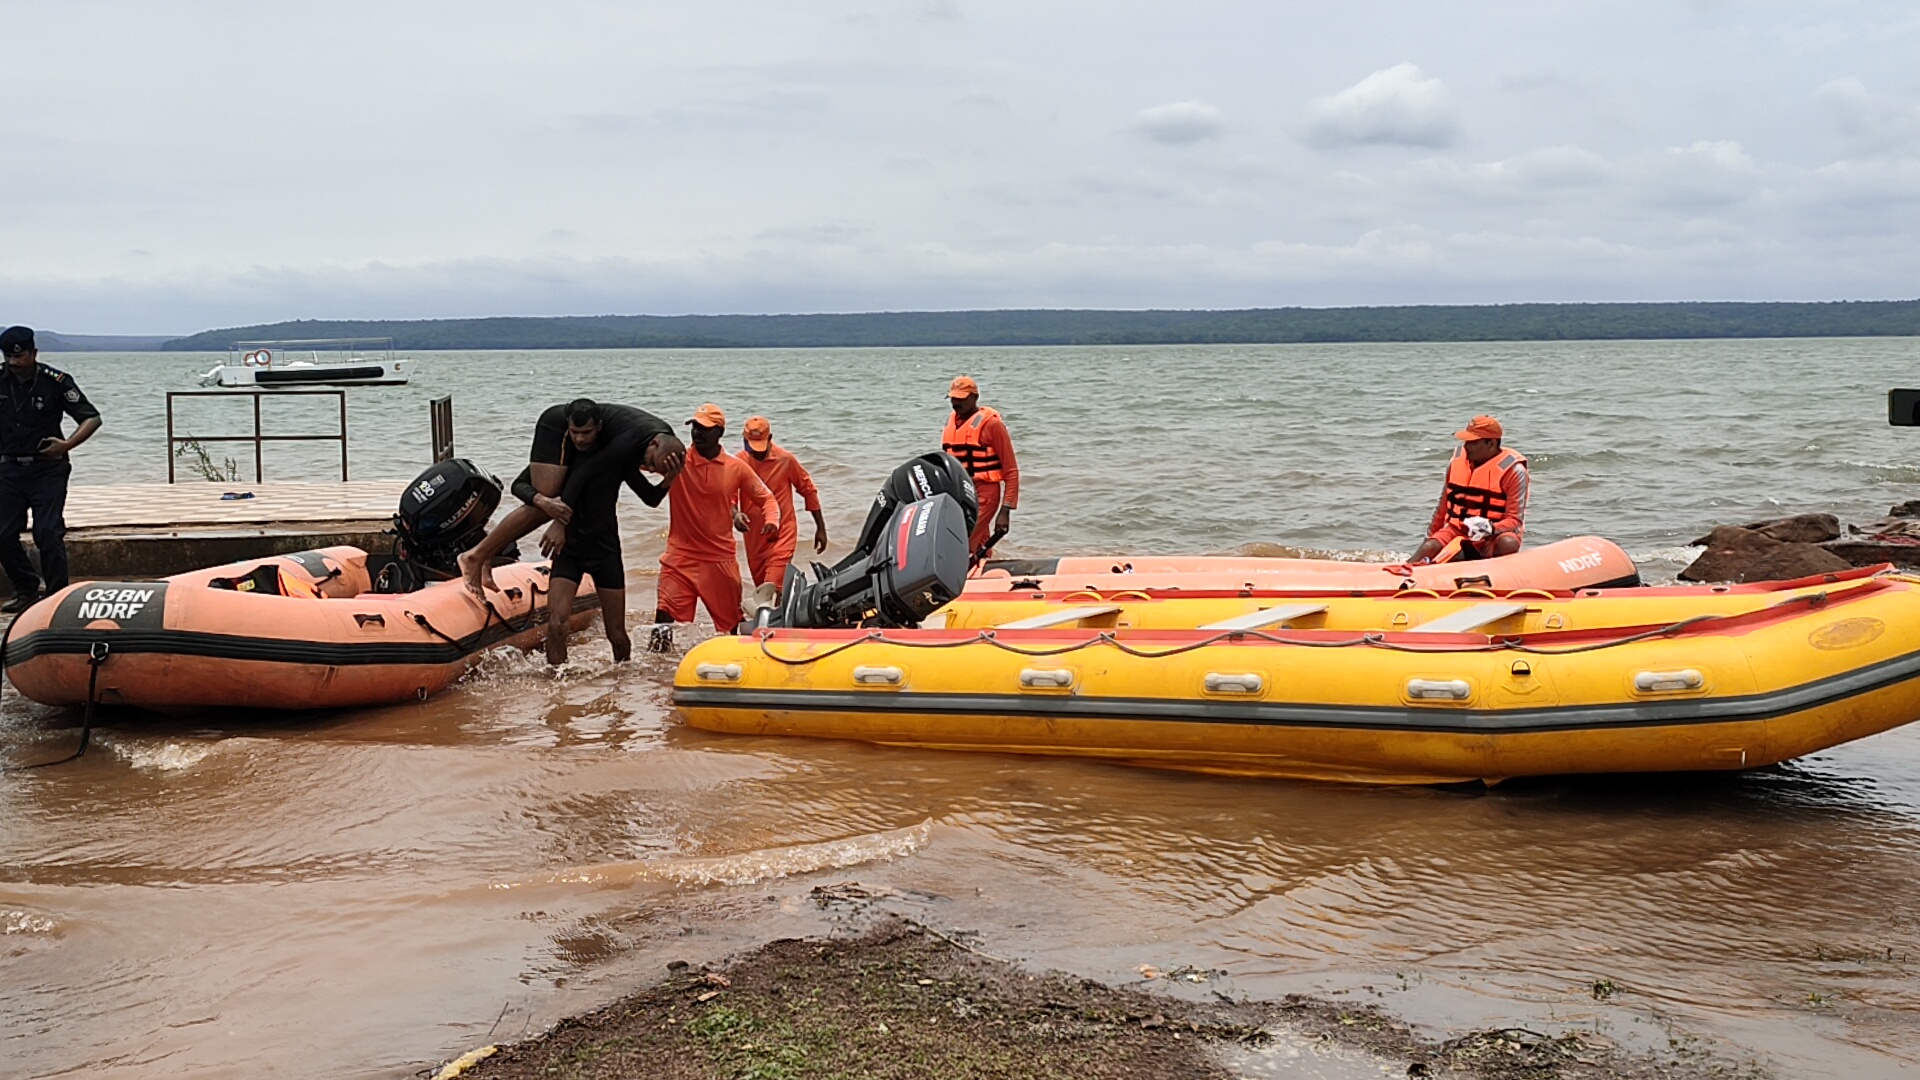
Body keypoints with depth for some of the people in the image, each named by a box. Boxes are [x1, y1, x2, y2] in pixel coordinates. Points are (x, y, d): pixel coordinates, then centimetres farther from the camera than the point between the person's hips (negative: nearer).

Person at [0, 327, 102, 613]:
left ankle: (58, 596, -2)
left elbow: (92, 418, -8)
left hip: (47, 468, -4)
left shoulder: (55, 382, -8)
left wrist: (67, 445, -23)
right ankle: (27, 590, 20)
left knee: (48, 533, -11)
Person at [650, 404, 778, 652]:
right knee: (664, 614, -16)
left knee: (731, 621, 14)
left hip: (721, 558, 2)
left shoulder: (737, 468, 1)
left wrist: (771, 521, -11)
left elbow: (766, 498, 8)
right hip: (681, 556, -1)